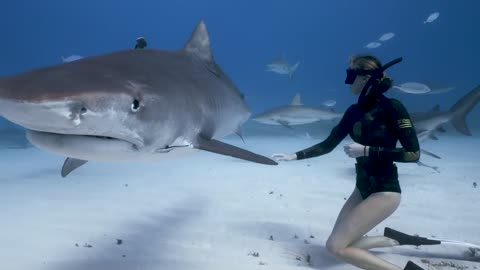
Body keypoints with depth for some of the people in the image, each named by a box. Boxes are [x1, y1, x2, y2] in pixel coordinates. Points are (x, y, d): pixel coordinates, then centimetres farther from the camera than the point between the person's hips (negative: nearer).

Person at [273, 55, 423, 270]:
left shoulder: (391, 107, -15)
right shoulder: (354, 111, 5)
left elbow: (413, 154, -18)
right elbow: (328, 145, 10)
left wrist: (366, 150, -21)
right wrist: (294, 156, 5)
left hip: (384, 191, -7)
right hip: (362, 188, 8)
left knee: (335, 246, -12)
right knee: (343, 244, 9)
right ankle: (392, 240, 28)